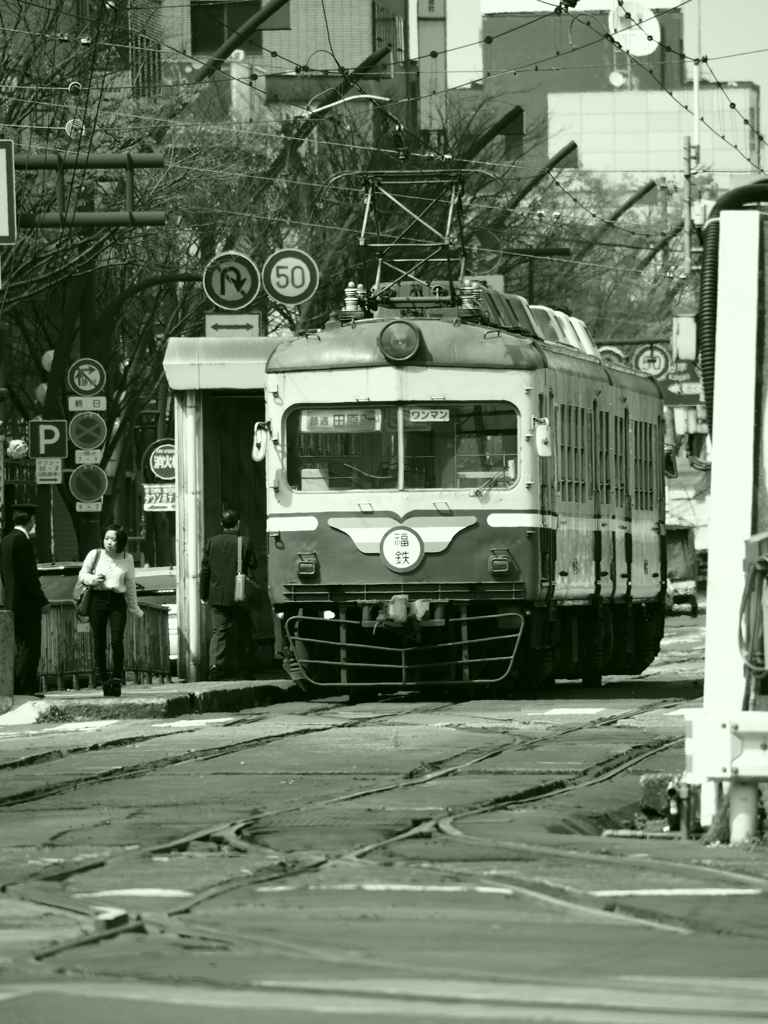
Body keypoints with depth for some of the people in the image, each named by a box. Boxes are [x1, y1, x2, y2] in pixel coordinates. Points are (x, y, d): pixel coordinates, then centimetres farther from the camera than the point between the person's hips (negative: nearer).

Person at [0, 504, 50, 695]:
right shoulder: (23, 541, -15)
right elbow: (29, 575, -18)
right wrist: (42, 601, -13)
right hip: (27, 605, -9)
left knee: (21, 648, 13)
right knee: (29, 648, -6)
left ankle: (17, 688, 13)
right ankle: (24, 688, -8)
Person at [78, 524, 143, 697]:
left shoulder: (127, 559, 5)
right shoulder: (95, 554, 2)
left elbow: (130, 585, 13)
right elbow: (82, 575, 10)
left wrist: (135, 609, 19)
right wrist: (93, 579, -11)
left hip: (117, 601, 0)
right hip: (98, 600, 0)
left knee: (117, 642, -15)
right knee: (99, 644, 0)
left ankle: (116, 679, -6)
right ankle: (104, 681, 12)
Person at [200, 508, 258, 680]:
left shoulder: (211, 543, 2)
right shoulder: (245, 543, -6)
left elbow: (205, 571, 6)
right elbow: (251, 570, -1)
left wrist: (204, 594, 14)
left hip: (217, 595, 2)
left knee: (219, 630, 2)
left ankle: (215, 664, -18)